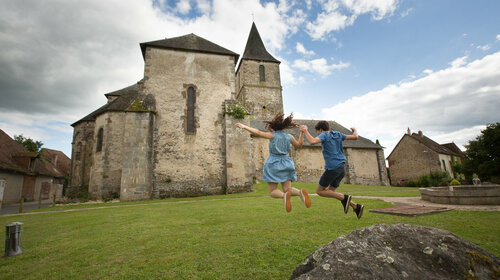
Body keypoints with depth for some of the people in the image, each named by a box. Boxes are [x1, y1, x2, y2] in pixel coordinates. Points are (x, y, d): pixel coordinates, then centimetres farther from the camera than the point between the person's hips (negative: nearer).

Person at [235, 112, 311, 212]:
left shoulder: (273, 135, -4)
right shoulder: (289, 137, 8)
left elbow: (258, 132, -11)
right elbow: (299, 145, 22)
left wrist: (245, 127, -4)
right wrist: (302, 132, 28)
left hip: (273, 164, -4)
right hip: (286, 164, 4)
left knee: (273, 192, 2)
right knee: (287, 189, 5)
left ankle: (284, 195, -32)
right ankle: (301, 192, -27)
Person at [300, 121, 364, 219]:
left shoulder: (324, 135, -4)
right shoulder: (338, 135, 14)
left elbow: (312, 141, -23)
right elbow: (355, 137, 13)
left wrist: (305, 131, -9)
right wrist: (355, 131, 37)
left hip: (332, 168, -8)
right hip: (342, 168, 8)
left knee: (319, 191, 5)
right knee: (330, 192, 17)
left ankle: (344, 198, -8)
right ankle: (357, 207, 8)